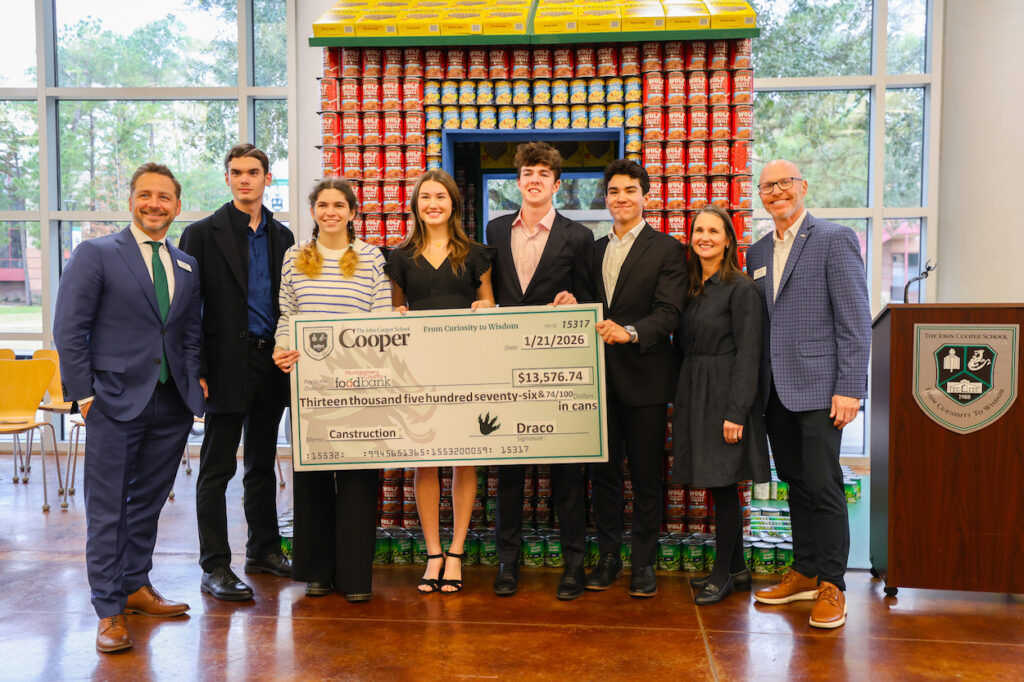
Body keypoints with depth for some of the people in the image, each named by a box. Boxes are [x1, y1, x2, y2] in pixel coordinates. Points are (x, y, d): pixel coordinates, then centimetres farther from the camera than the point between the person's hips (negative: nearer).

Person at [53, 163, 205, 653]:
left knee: (149, 502, 15)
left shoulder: (187, 267, 13)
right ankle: (109, 612, 11)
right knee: (108, 510, 1)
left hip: (172, 406, 5)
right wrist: (84, 394, -9)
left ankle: (137, 587, 30)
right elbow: (69, 331, -5)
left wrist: (195, 382, 4)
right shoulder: (95, 254, -2)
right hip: (116, 402, -5)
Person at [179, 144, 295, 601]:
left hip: (272, 362, 5)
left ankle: (264, 550, 28)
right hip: (228, 364, -5)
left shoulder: (282, 237, 12)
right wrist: (196, 370, -12)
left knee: (262, 463, 15)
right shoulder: (204, 233, -2)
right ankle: (215, 568, 9)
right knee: (217, 468, 1)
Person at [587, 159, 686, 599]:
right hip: (600, 376, 4)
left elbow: (669, 313, -13)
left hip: (644, 378, -4)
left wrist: (630, 331, -29)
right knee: (603, 471, 10)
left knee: (647, 475, 4)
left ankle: (644, 562, 18)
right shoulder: (593, 250, 15)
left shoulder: (667, 250, -1)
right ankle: (608, 556, 23)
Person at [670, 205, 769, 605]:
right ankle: (736, 568, 25)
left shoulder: (740, 288, -9)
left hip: (723, 394, -7)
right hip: (693, 392, 7)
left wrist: (736, 412, -19)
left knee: (722, 485, -1)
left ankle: (722, 574, 14)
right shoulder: (689, 286, 12)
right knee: (720, 487, 13)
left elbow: (748, 353, -14)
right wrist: (683, 396, 8)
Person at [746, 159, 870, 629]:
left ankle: (831, 586, 11)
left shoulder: (835, 239, -4)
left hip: (818, 387, -6)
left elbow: (855, 320, -9)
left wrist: (849, 388, -15)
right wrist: (754, 387, 9)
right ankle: (805, 572, 26)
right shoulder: (758, 252, 16)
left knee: (824, 486, -2)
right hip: (775, 391, 6)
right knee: (795, 484, 14)